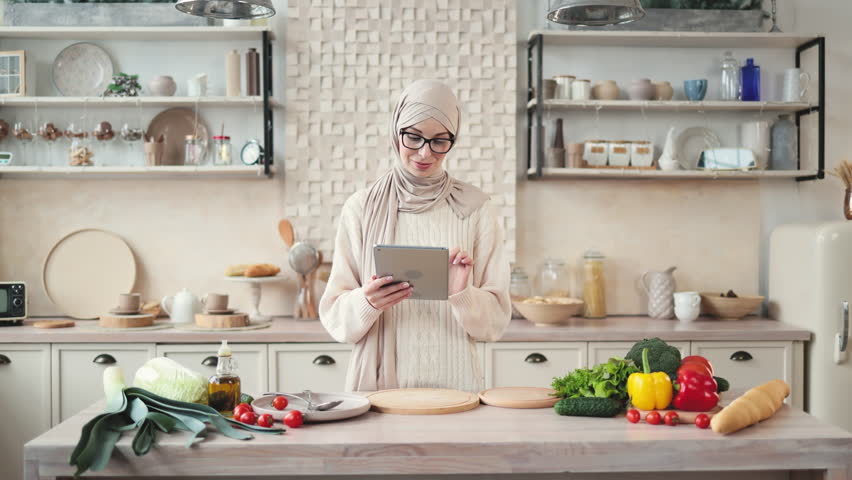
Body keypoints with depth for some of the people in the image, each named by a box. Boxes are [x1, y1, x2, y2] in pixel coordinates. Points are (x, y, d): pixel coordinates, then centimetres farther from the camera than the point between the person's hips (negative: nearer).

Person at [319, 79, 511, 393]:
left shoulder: (475, 209, 5)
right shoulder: (361, 208, 4)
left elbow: (496, 320, 6)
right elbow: (334, 317, 4)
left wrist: (463, 295, -13)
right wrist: (365, 302, -16)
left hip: (455, 384, 0)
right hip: (378, 385, 0)